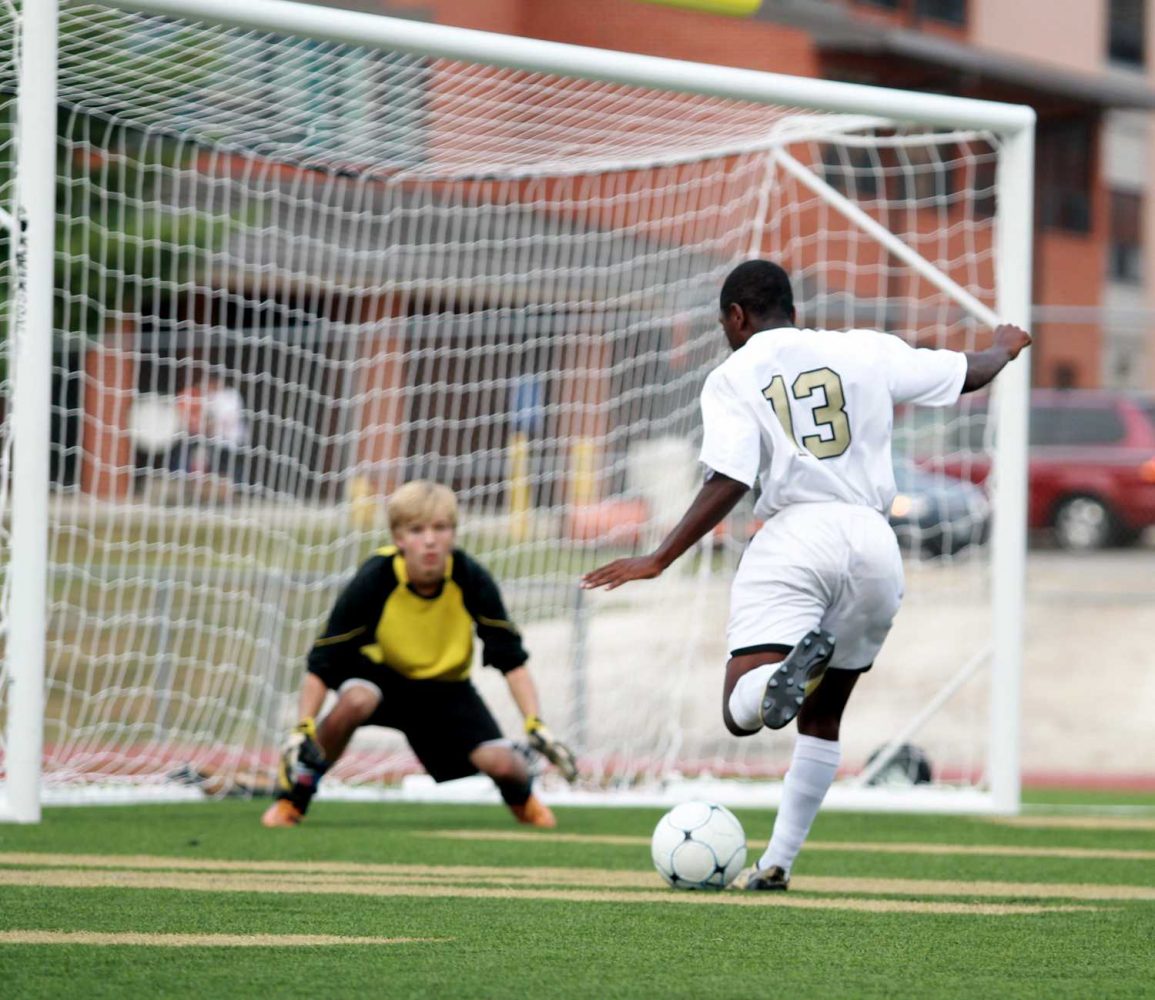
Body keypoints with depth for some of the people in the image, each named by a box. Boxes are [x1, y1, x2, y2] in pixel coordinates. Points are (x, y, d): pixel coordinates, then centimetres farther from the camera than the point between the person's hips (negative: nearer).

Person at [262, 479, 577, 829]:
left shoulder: (471, 580, -24)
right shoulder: (375, 581, -28)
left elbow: (511, 659, -17)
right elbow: (321, 663, -23)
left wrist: (536, 726, -25)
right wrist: (303, 730, -32)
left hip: (446, 685, 2)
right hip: (378, 671, -2)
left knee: (499, 763, -17)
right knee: (355, 700, -37)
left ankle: (522, 796, 23)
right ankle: (294, 792, -14)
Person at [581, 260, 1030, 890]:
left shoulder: (733, 378, 5)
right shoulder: (866, 352, 15)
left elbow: (728, 484, -8)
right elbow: (969, 373, 24)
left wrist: (657, 561, -6)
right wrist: (1005, 346, 47)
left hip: (795, 536, -4)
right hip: (872, 540, 4)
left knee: (742, 711, -13)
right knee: (821, 719, 19)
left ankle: (795, 667, -45)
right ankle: (778, 862, 12)